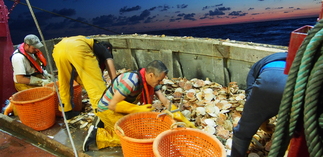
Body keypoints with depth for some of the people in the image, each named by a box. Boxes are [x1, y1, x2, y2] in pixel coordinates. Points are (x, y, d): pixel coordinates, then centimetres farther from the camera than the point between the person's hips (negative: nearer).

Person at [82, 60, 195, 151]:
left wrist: (184, 120, -8)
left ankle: (103, 124, 15)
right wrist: (139, 109, -27)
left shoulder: (151, 81, -8)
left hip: (120, 108, 8)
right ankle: (97, 135, -3)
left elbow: (166, 102, -5)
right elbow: (113, 105, -28)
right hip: (108, 109, -8)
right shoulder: (131, 81, -34)